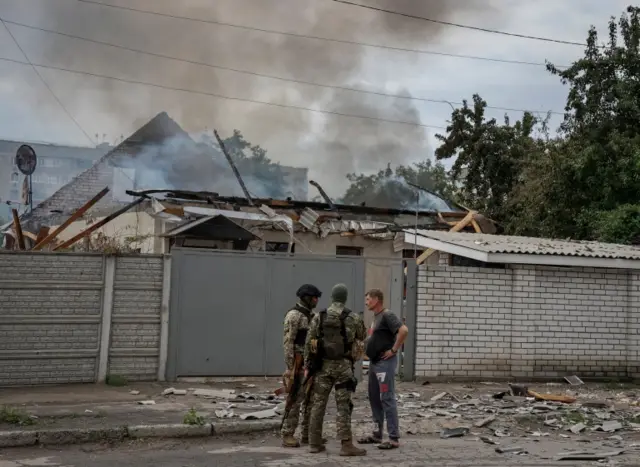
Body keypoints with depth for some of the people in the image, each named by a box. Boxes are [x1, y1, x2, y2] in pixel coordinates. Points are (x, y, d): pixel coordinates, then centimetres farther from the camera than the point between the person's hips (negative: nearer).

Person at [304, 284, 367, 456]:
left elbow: (309, 342, 1)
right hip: (344, 366, -2)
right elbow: (362, 339, 11)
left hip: (323, 365, 2)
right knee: (343, 405, -2)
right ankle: (346, 445, -6)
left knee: (318, 404, 8)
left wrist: (307, 366, 7)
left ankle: (315, 443, 11)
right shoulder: (354, 318, -3)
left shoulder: (319, 317, 2)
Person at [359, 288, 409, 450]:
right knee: (374, 398, 13)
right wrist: (366, 347, 13)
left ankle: (394, 438, -5)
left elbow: (403, 330, -27)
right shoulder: (375, 317, 15)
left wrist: (394, 350, -21)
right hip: (374, 362, 10)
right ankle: (377, 434, 21)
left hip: (385, 362, -10)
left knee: (387, 399, -8)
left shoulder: (387, 315, -14)